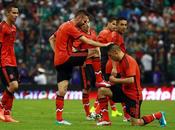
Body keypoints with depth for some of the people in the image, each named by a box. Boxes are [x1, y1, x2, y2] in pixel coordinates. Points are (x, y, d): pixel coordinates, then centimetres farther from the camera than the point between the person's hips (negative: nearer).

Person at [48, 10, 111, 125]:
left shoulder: (64, 26, 19)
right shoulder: (71, 27, -10)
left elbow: (51, 39, 28)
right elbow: (87, 41, -16)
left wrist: (56, 52, 17)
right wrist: (104, 45, -13)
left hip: (58, 61, 10)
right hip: (65, 58, -10)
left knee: (62, 91, 6)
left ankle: (59, 118, 3)